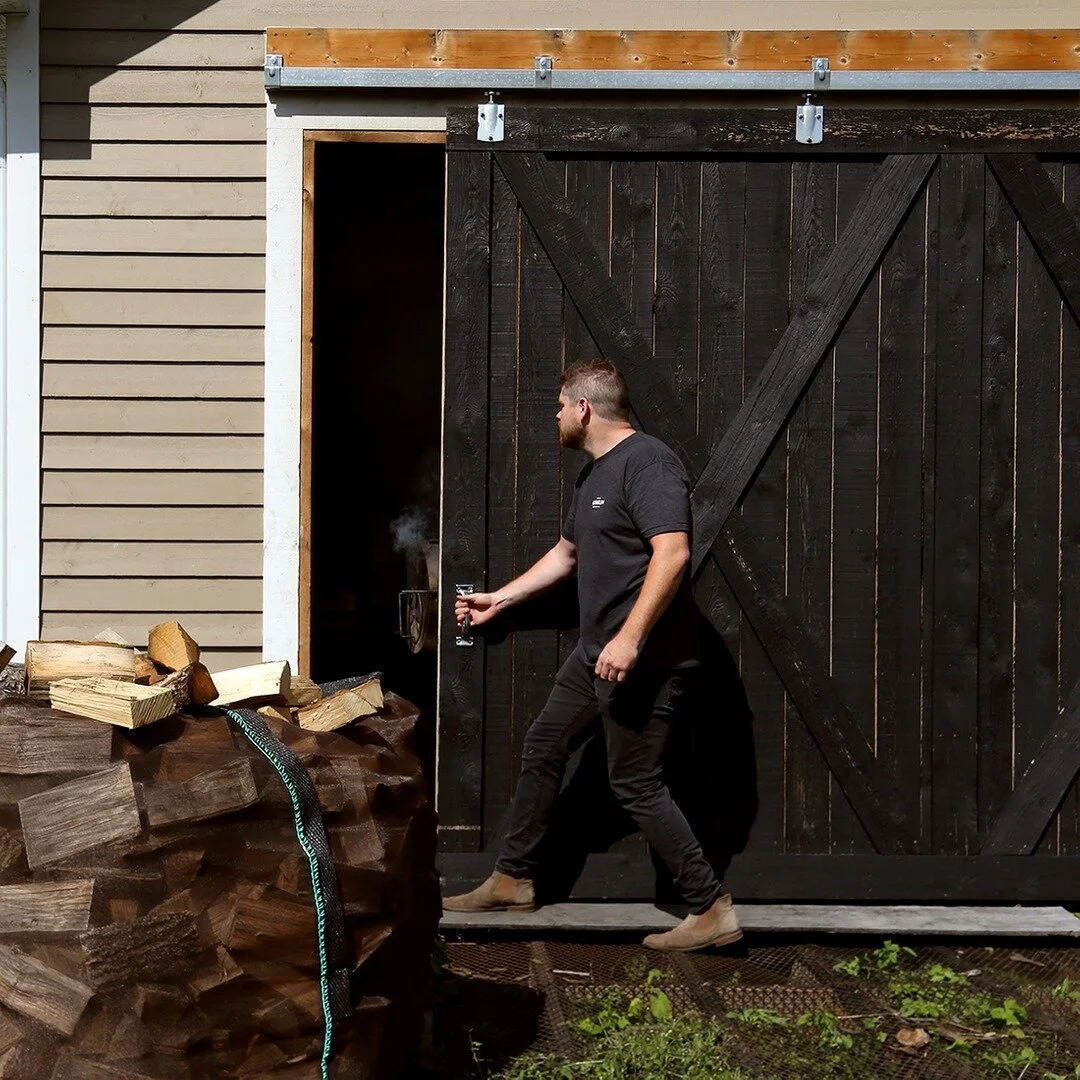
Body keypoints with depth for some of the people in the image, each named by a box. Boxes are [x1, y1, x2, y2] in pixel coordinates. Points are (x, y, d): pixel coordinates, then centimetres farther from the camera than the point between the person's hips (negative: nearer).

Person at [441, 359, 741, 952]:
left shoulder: (647, 462, -16)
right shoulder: (594, 474, 18)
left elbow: (672, 552, -27)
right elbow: (566, 553, 32)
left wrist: (630, 639, -31)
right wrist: (499, 599, 38)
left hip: (644, 658, -11)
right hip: (597, 653, 11)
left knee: (635, 782, -8)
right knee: (542, 749, 15)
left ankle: (712, 909, -2)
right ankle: (512, 881, 27)